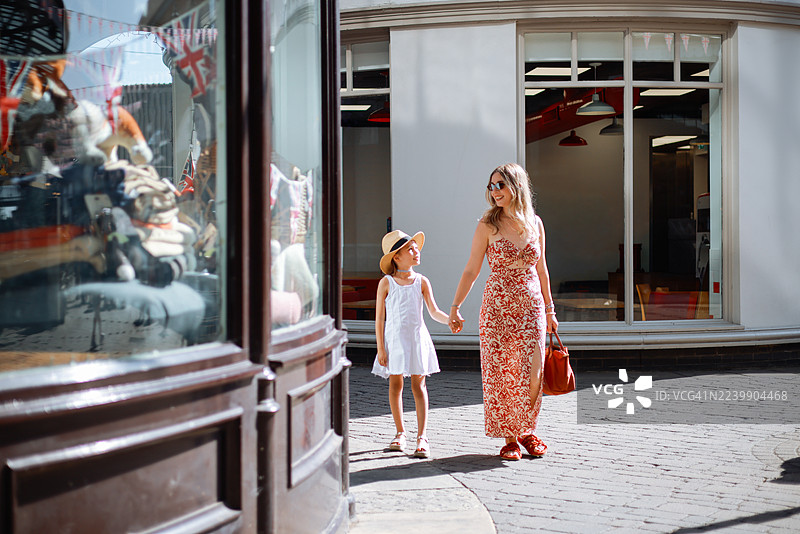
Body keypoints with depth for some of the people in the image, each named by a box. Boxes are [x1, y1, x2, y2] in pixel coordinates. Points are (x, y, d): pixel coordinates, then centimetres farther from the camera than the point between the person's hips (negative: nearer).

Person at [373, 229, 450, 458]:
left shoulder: (421, 282, 4)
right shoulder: (386, 283, -2)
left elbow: (434, 311, 0)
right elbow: (379, 318, -1)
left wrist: (450, 319, -21)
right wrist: (380, 348, -5)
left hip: (417, 337, 1)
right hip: (394, 338, -1)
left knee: (418, 384, -3)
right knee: (395, 383, 4)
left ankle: (422, 436, -3)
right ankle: (400, 433, 19)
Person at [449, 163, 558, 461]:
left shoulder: (535, 223, 7)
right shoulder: (488, 225, -1)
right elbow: (471, 271, 0)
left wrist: (549, 308, 19)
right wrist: (455, 307, -5)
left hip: (532, 307, 2)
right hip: (497, 307, -2)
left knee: (532, 373, -2)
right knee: (501, 372, -1)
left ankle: (527, 431, 19)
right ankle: (509, 438, 12)